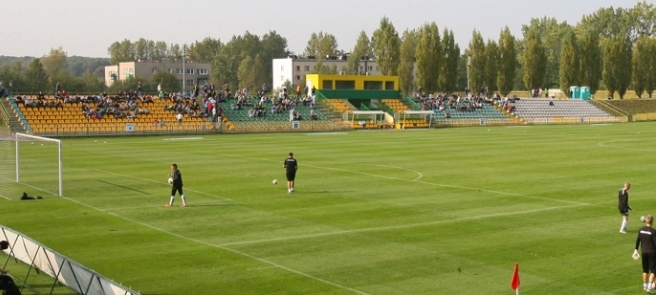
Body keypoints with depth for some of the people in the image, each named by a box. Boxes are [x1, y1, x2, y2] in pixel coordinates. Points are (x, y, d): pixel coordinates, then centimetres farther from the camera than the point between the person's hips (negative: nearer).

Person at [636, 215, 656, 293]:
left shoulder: (641, 230, -1)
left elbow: (638, 240, 7)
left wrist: (636, 250, 18)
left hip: (644, 252, 5)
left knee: (645, 270, 18)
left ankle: (645, 286, 28)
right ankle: (649, 287, -5)